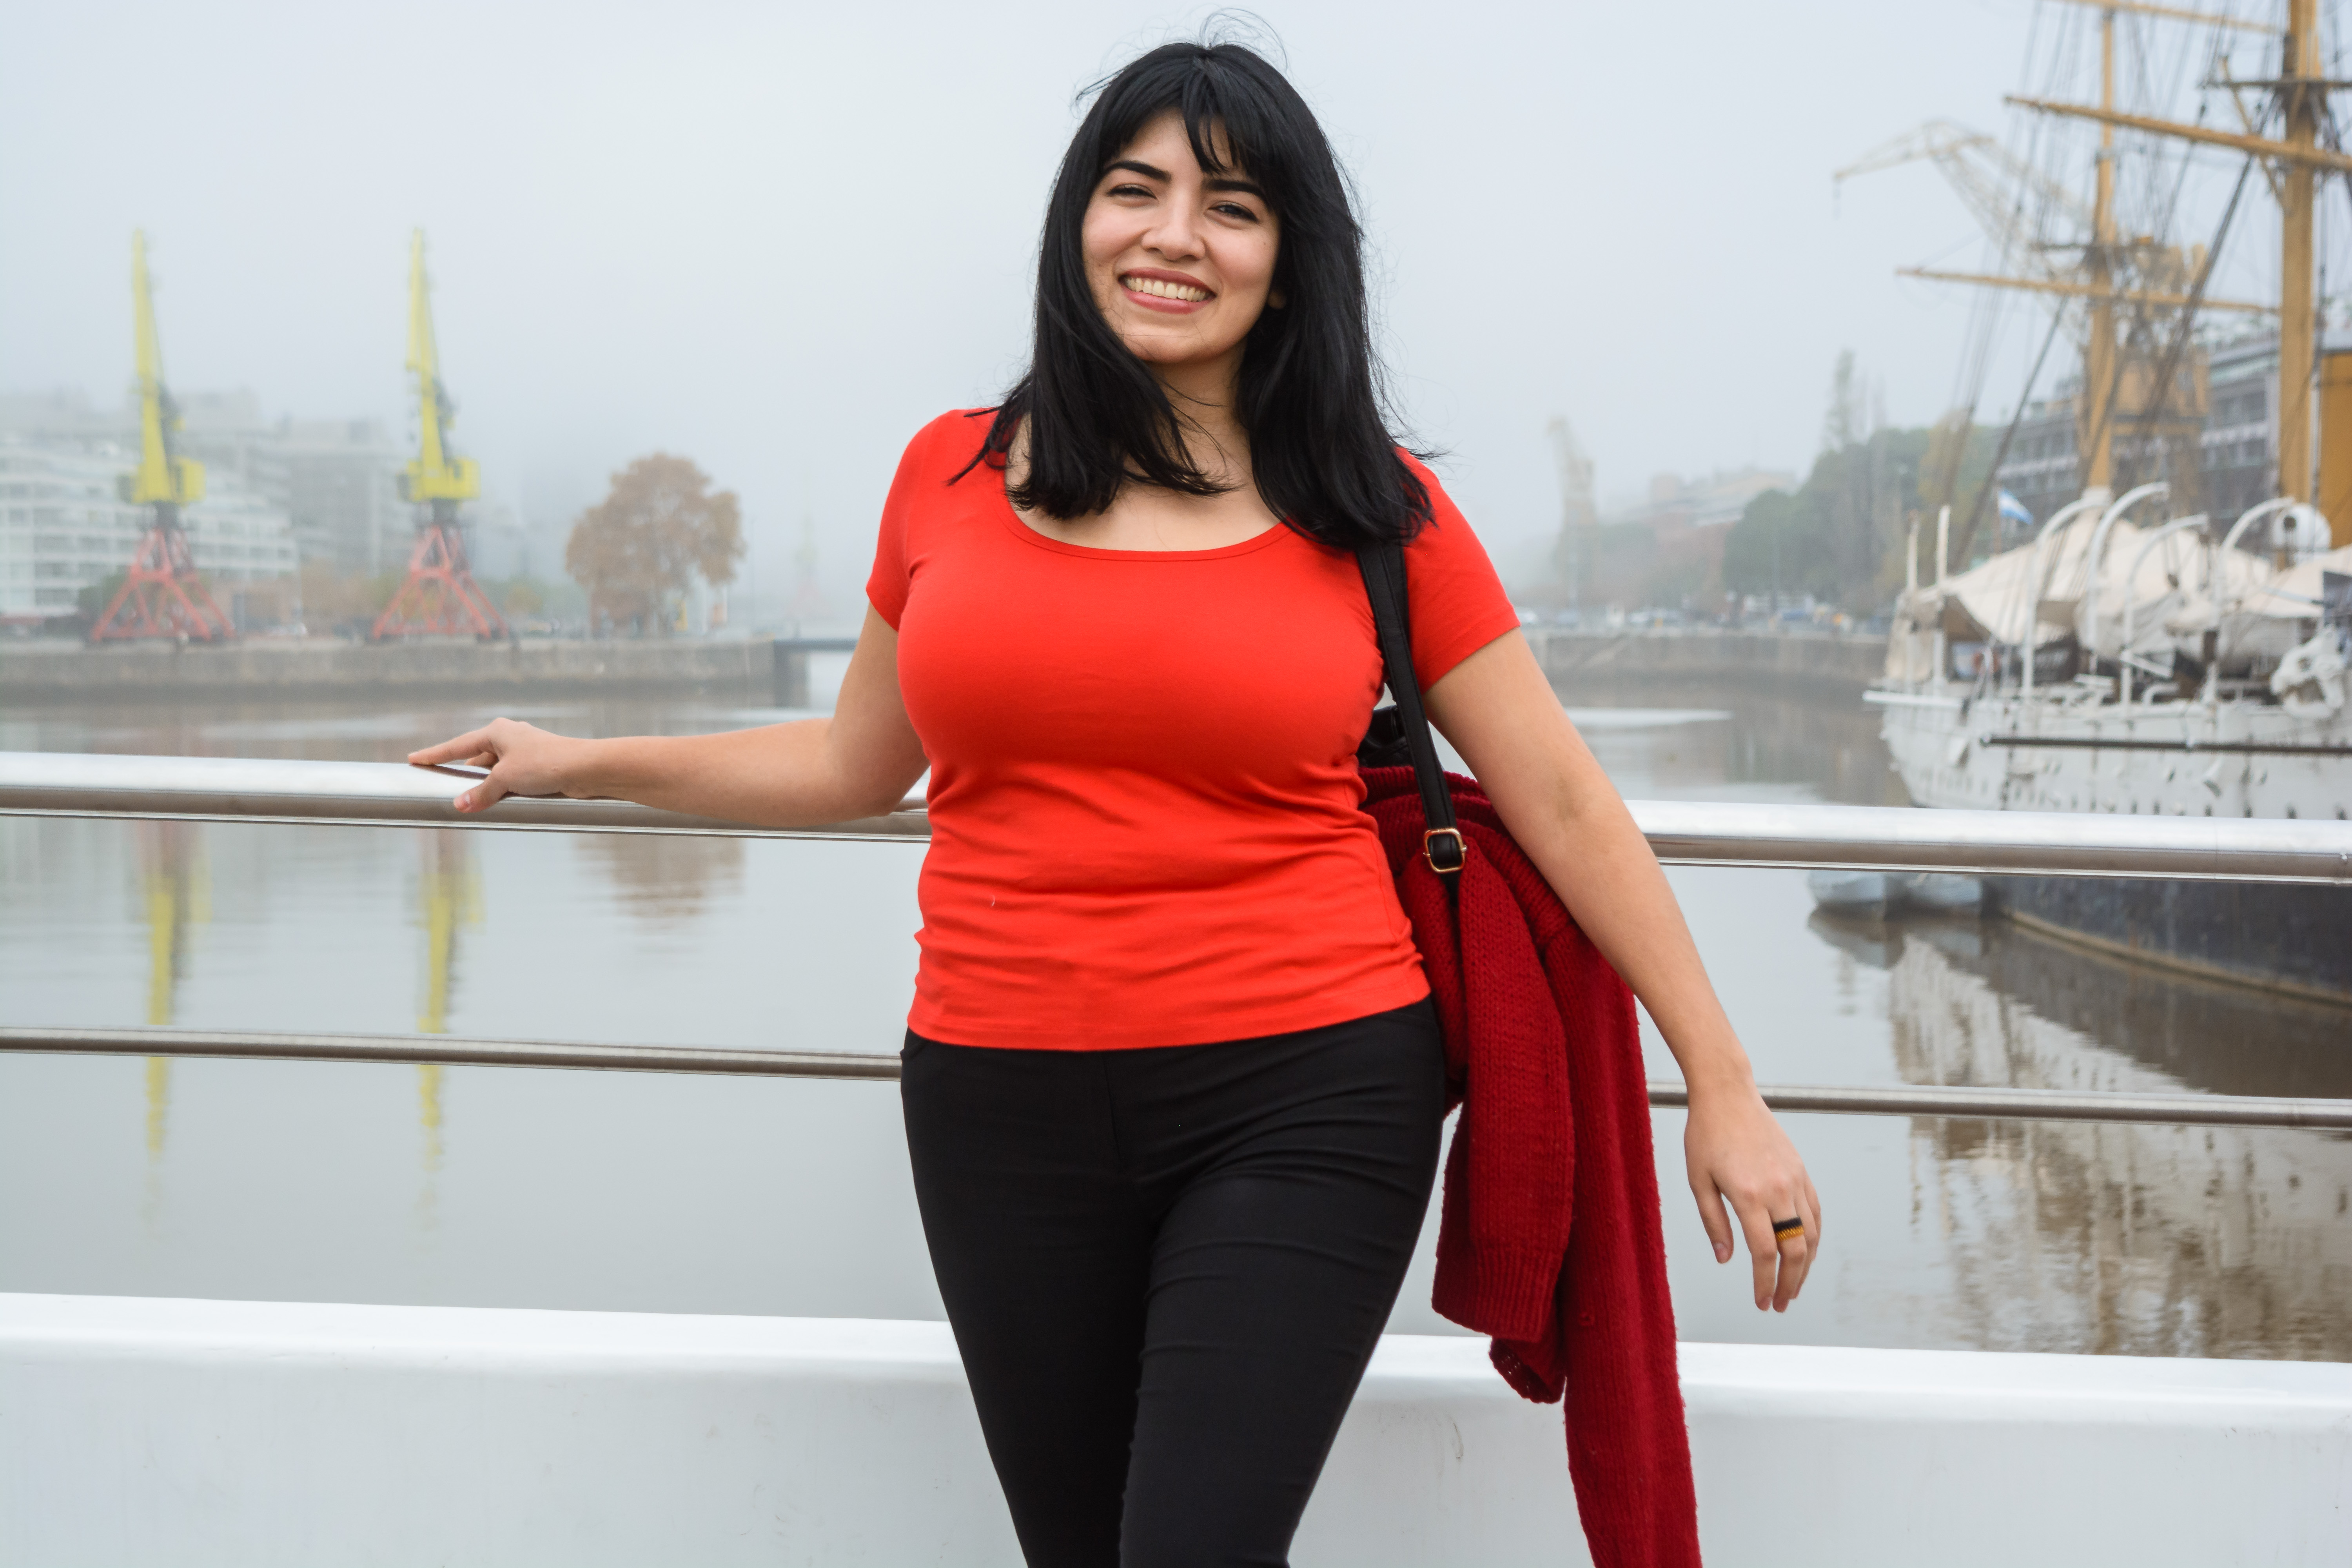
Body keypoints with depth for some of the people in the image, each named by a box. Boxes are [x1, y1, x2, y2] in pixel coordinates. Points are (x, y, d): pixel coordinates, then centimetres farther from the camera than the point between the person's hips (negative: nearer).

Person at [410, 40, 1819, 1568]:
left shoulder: (1375, 508, 1)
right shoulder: (955, 473, 6)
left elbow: (1562, 802, 3)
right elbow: (859, 762, 20)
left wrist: (1725, 1088, 2)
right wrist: (581, 763, 20)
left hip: (1298, 1105, -2)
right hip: (1005, 1110, 3)